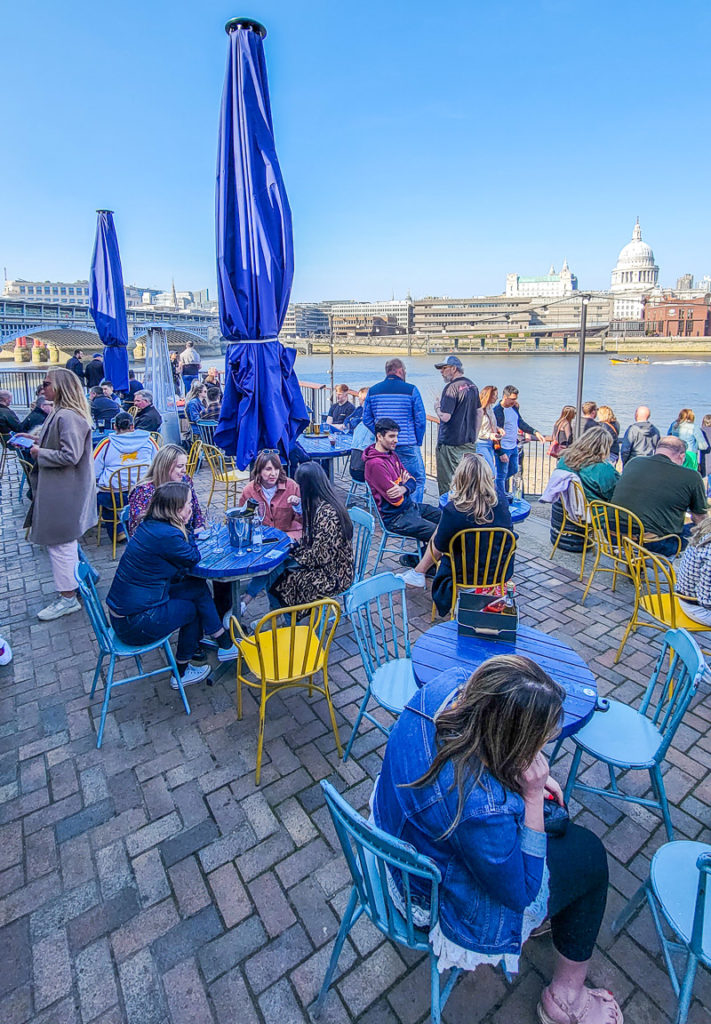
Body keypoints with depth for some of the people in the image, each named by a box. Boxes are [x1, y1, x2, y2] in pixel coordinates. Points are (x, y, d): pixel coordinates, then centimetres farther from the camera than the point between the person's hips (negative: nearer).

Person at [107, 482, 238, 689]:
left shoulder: (149, 524, 3)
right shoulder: (165, 535, -26)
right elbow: (194, 558, -8)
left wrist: (183, 527, 3)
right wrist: (184, 526, -6)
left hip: (123, 608, 8)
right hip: (136, 623, -8)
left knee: (198, 588, 8)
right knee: (192, 608, 12)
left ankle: (224, 645, 22)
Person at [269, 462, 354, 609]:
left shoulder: (325, 514, -29)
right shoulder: (328, 502, 1)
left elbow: (318, 557, -24)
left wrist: (294, 549, -11)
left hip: (333, 578, -9)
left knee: (276, 583, -4)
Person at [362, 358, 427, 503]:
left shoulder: (373, 390, 6)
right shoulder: (411, 390, -6)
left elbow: (366, 418, 10)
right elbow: (420, 419, -5)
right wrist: (417, 442, 6)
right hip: (407, 446, -5)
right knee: (418, 479, 7)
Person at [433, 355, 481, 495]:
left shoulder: (451, 387, -15)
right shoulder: (472, 385, 11)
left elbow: (445, 417, -21)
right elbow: (479, 413, 16)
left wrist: (437, 407, -1)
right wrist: (474, 436, 20)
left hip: (450, 443, -8)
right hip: (469, 442, 8)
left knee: (447, 482, 1)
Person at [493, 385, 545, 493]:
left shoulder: (514, 407, 7)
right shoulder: (497, 411, -18)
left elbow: (521, 423, 18)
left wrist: (535, 432, 7)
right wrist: (500, 453, -20)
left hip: (514, 447, 9)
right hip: (503, 449, -9)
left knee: (514, 470, 20)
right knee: (501, 475, 0)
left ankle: (496, 483, 37)